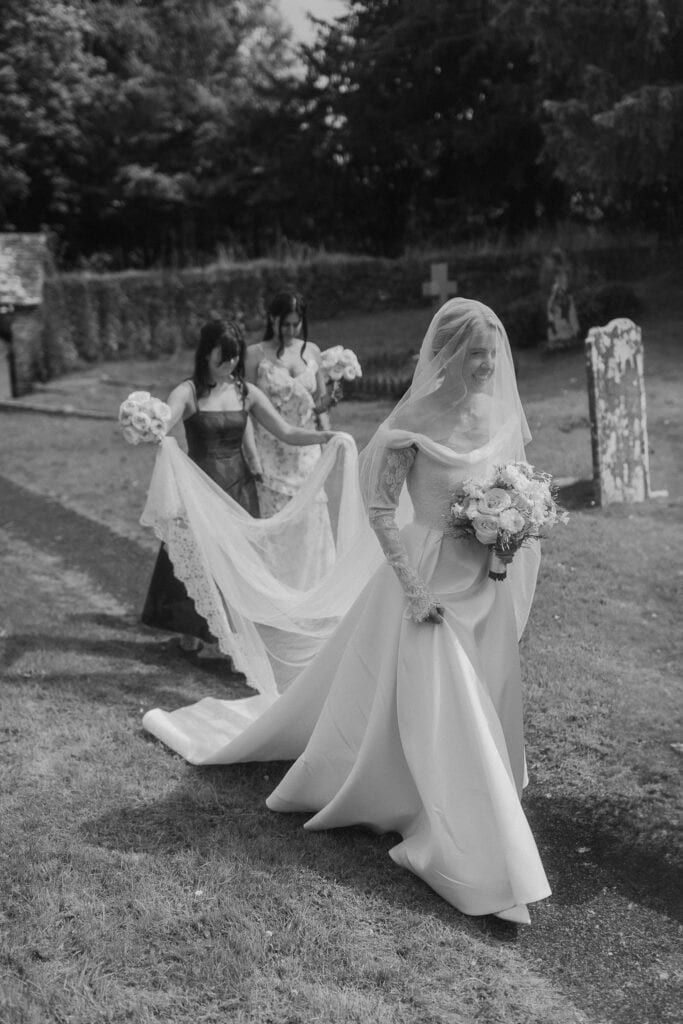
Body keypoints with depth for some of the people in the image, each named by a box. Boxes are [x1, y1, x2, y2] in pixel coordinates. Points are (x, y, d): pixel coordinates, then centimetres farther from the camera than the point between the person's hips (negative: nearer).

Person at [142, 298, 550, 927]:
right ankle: (479, 868, 10)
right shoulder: (416, 422, -17)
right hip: (430, 579, -6)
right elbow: (380, 509, -16)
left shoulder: (501, 414, 1)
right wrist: (414, 587, -18)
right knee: (441, 713, -2)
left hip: (488, 584, 7)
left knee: (484, 705, 16)